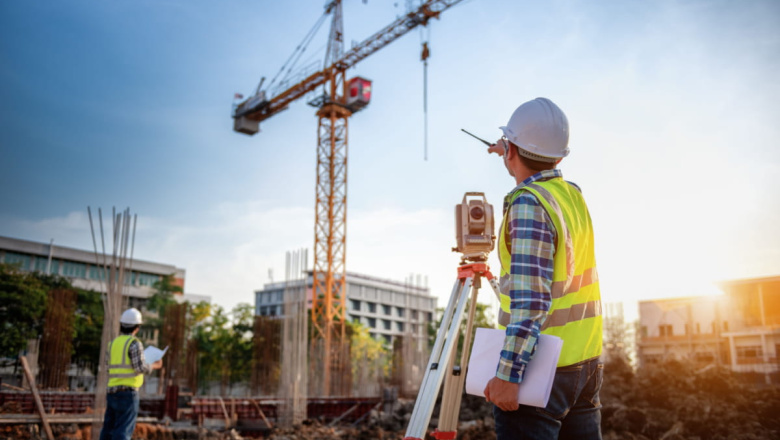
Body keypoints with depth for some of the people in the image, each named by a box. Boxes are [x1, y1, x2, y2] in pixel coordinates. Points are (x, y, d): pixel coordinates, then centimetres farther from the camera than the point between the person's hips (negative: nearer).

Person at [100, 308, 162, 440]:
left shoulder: (113, 343, 13)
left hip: (112, 391, 7)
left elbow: (110, 368, 15)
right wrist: (155, 366, 5)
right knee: (124, 429, -7)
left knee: (109, 428, 12)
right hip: (128, 392, -7)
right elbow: (140, 367, -13)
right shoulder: (134, 343, -9)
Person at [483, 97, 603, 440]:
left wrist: (507, 374, -24)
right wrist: (512, 157, 46)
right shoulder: (573, 194, 7)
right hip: (587, 361, 9)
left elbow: (531, 297, -24)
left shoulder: (528, 203, -16)